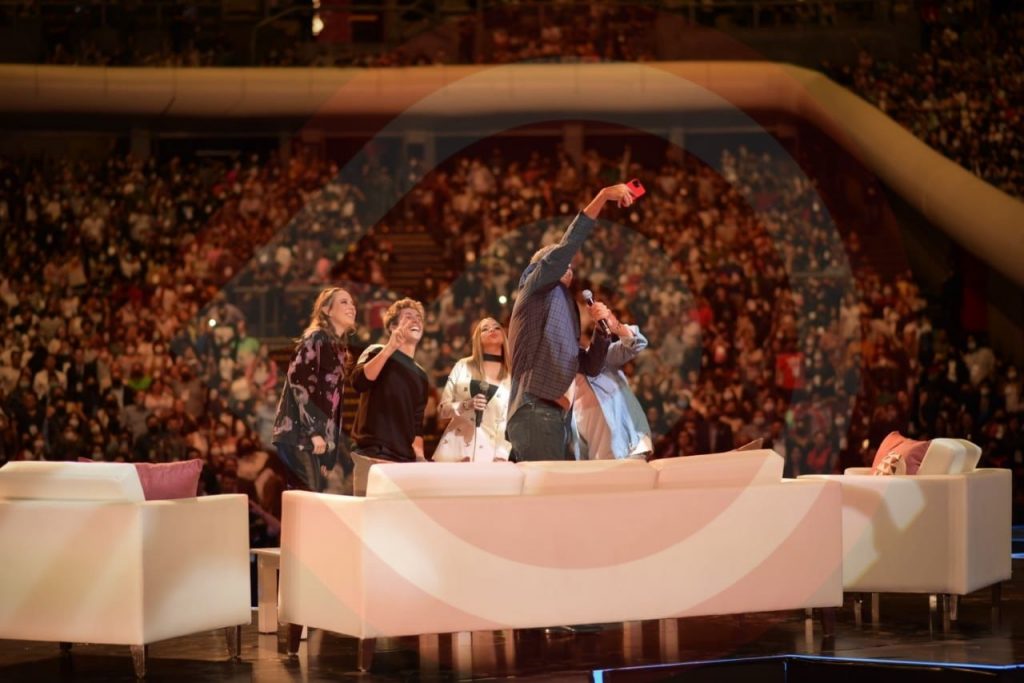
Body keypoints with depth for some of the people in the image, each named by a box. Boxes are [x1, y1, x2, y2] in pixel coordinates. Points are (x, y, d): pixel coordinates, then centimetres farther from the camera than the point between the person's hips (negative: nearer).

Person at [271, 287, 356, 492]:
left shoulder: (339, 347, 19)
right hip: (300, 433, -9)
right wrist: (313, 431, -19)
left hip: (319, 436, 9)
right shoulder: (315, 338, -6)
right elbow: (298, 381, -16)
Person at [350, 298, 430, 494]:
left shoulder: (421, 376, 20)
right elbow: (359, 382, -17)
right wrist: (389, 349, -22)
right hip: (372, 456, -6)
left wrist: (420, 459, 6)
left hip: (406, 461, 6)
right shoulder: (377, 353, 4)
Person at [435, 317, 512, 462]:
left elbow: (509, 423, 4)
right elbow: (442, 409, 7)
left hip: (487, 454, 0)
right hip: (454, 450, 0)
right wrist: (466, 405, -11)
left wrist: (501, 458, -5)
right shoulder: (463, 366, 6)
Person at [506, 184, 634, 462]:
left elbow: (591, 366, 28)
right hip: (535, 413, -9)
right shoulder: (535, 288, 9)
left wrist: (601, 326, 13)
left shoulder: (563, 312, 32)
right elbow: (565, 248, -7)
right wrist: (602, 197, -10)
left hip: (556, 416, 9)